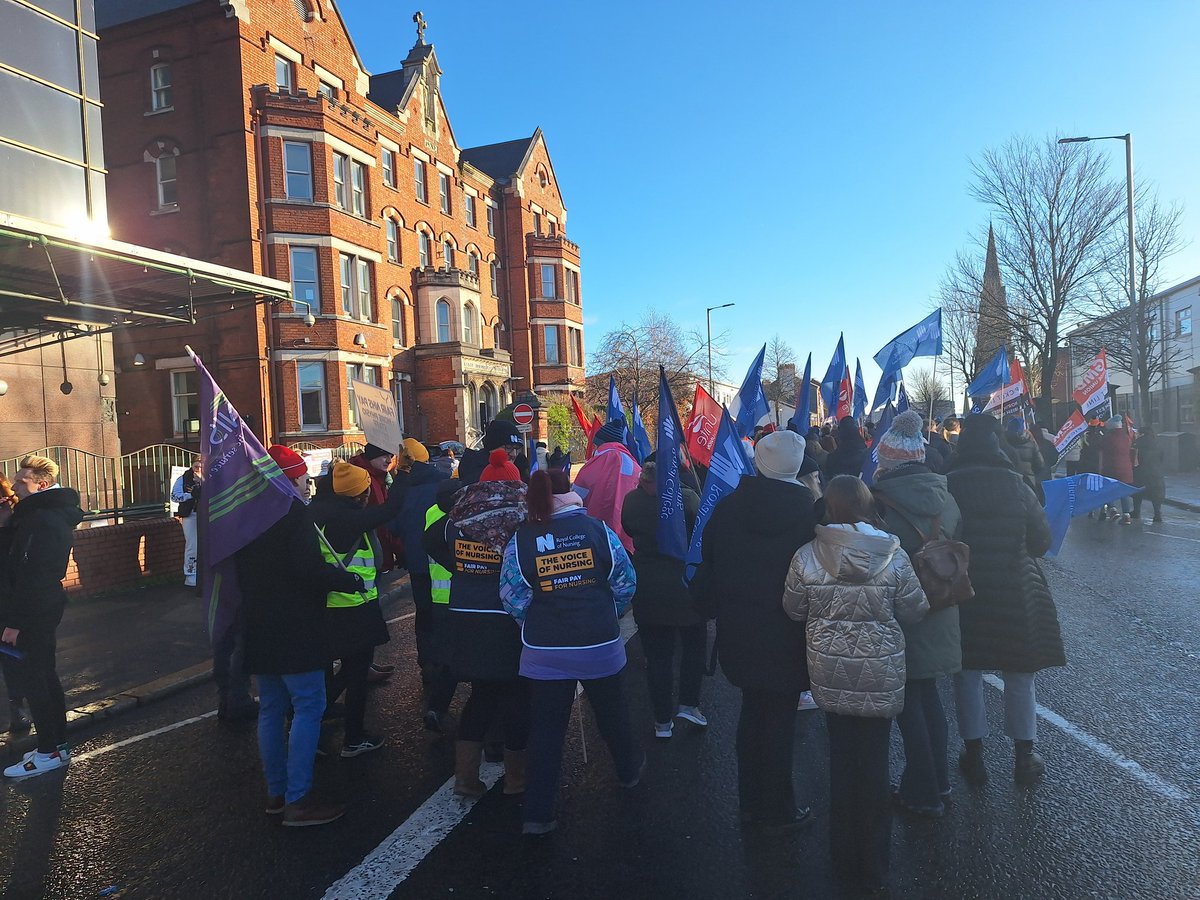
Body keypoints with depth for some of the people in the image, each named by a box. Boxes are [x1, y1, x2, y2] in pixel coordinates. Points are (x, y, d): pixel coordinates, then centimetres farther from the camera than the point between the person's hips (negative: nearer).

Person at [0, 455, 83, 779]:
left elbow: (32, 577, -23)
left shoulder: (43, 520, -20)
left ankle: (49, 752, 8)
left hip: (34, 614, -10)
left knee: (34, 680, -1)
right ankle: (57, 743, 26)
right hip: (42, 610, 10)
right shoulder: (43, 513, 13)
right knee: (45, 677, 16)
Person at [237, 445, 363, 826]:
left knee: (271, 710, 14)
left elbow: (241, 574, 21)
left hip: (260, 629, 9)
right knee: (308, 707, -4)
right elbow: (309, 569, -24)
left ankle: (276, 792, 23)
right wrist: (351, 580, -13)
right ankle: (298, 800, -4)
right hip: (295, 628, -9)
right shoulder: (294, 512, -14)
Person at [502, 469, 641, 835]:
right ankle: (629, 769, 48)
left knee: (545, 729, 10)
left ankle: (538, 814, 15)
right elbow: (626, 583, -3)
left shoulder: (521, 540, -9)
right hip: (600, 646, 1)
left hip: (544, 651, 0)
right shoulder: (597, 528, -9)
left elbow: (513, 599, -7)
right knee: (612, 713, 24)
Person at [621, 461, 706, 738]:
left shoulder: (631, 500, -4)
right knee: (694, 644, 21)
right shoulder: (687, 498, -15)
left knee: (657, 655, 12)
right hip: (685, 584, -2)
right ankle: (688, 703, 18)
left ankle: (663, 721, 19)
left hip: (646, 589, 2)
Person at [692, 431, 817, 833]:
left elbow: (708, 562, 2)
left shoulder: (728, 506, -5)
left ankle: (751, 803, 33)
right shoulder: (807, 512, -15)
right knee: (779, 718, 8)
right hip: (786, 637, -4)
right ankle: (777, 811, 23)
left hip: (738, 631, 4)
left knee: (752, 711, 19)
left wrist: (714, 608, 15)